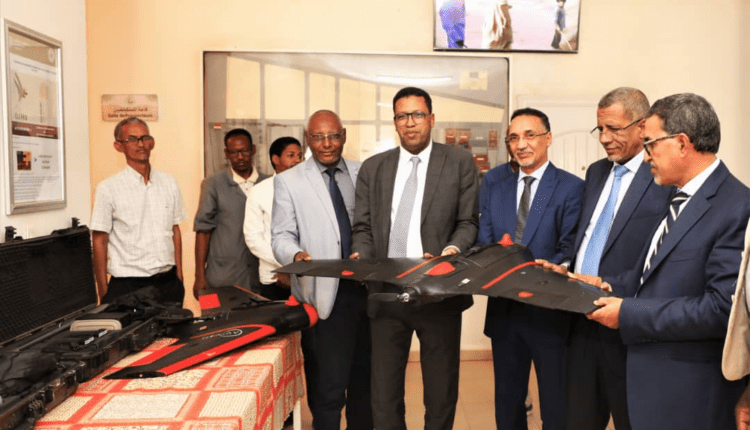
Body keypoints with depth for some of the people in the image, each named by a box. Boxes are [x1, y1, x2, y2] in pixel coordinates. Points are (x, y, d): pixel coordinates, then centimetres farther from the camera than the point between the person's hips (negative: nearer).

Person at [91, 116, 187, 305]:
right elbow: (99, 242, -3)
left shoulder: (168, 183, 7)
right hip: (127, 285, -3)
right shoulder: (108, 189, -5)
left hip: (168, 282, 4)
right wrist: (103, 292, -4)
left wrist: (179, 275, 8)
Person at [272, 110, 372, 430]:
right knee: (328, 388, 0)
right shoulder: (288, 181, 1)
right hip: (324, 295, -3)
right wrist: (296, 255, -24)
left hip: (368, 289, 4)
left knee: (364, 380, 15)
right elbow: (282, 236, -2)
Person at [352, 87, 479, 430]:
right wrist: (361, 257, -10)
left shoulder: (460, 162, 3)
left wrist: (452, 251, -18)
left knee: (441, 393, 11)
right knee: (383, 395, 11)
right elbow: (363, 227, 9)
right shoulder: (372, 168, 10)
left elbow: (469, 221, 1)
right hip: (386, 292, 2)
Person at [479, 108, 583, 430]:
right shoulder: (493, 182, 6)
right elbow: (484, 240, 2)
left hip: (550, 311, -3)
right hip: (503, 310, 4)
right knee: (507, 402, 20)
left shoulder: (571, 188, -7)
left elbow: (570, 250, -12)